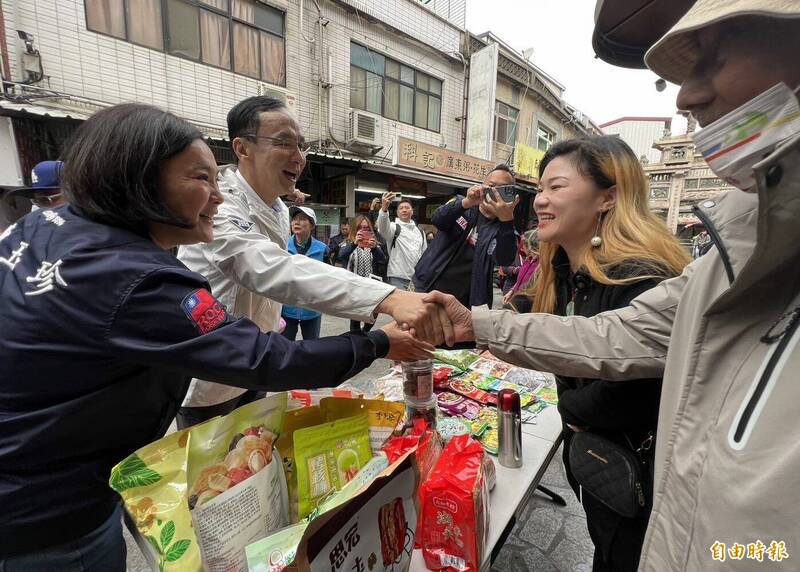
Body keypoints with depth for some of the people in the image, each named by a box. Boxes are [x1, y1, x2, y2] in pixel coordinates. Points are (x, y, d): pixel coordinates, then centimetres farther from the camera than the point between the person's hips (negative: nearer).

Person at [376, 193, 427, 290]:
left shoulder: (420, 231, 15)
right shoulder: (394, 227, 0)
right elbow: (383, 226, -25)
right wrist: (384, 208, -44)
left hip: (418, 278, 5)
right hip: (398, 278, -5)